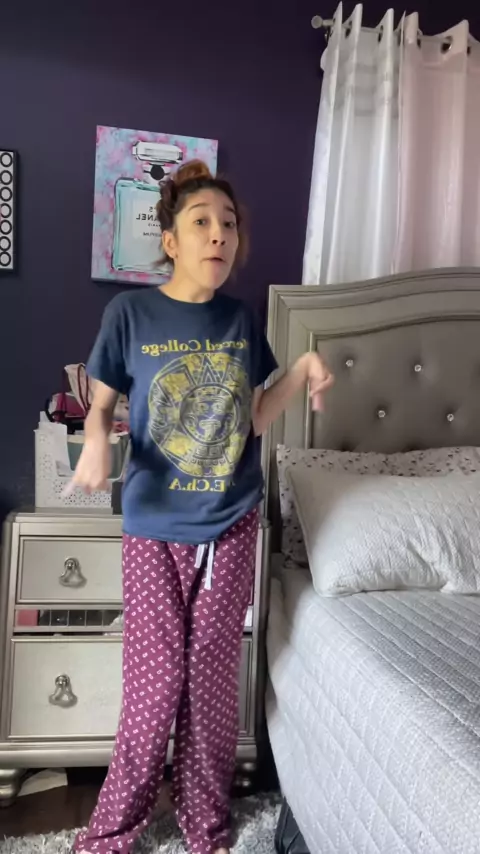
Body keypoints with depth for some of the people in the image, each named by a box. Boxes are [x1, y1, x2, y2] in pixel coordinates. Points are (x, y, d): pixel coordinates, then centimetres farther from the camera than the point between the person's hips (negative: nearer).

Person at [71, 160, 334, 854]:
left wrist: (303, 371, -7)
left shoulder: (241, 321, 2)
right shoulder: (130, 312, -7)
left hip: (231, 526, 3)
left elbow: (253, 420, 7)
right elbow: (102, 405, 0)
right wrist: (95, 441, -21)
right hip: (154, 527, -2)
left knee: (214, 677, 12)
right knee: (156, 679, 5)